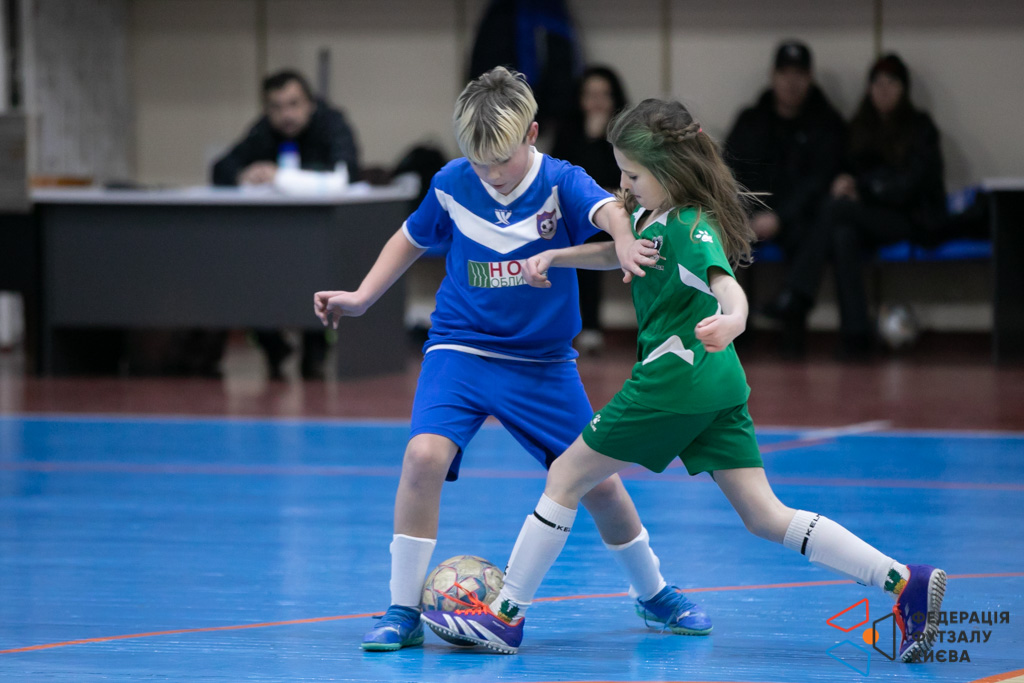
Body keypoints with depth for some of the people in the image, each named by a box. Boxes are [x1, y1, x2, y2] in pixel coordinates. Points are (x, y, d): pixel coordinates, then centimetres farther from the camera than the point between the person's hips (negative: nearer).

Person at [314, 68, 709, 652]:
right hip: (461, 349, 0)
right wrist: (361, 298, 6)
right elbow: (412, 239, 12)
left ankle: (655, 593, 30)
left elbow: (608, 209, -37)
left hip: (544, 362, 0)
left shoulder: (560, 183, -15)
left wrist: (624, 240, -60)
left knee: (598, 481, 3)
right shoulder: (452, 185, -8)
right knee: (424, 456, -24)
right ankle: (404, 611, -12)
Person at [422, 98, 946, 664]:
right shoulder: (650, 215, 12)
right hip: (718, 385, 9)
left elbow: (727, 286, -33)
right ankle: (905, 583, -7)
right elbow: (618, 253, 31)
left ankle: (506, 617, 10)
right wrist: (554, 257, 15)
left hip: (673, 381, -9)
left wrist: (730, 321, -56)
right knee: (766, 517, 4)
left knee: (566, 476, 4)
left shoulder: (688, 229, -16)